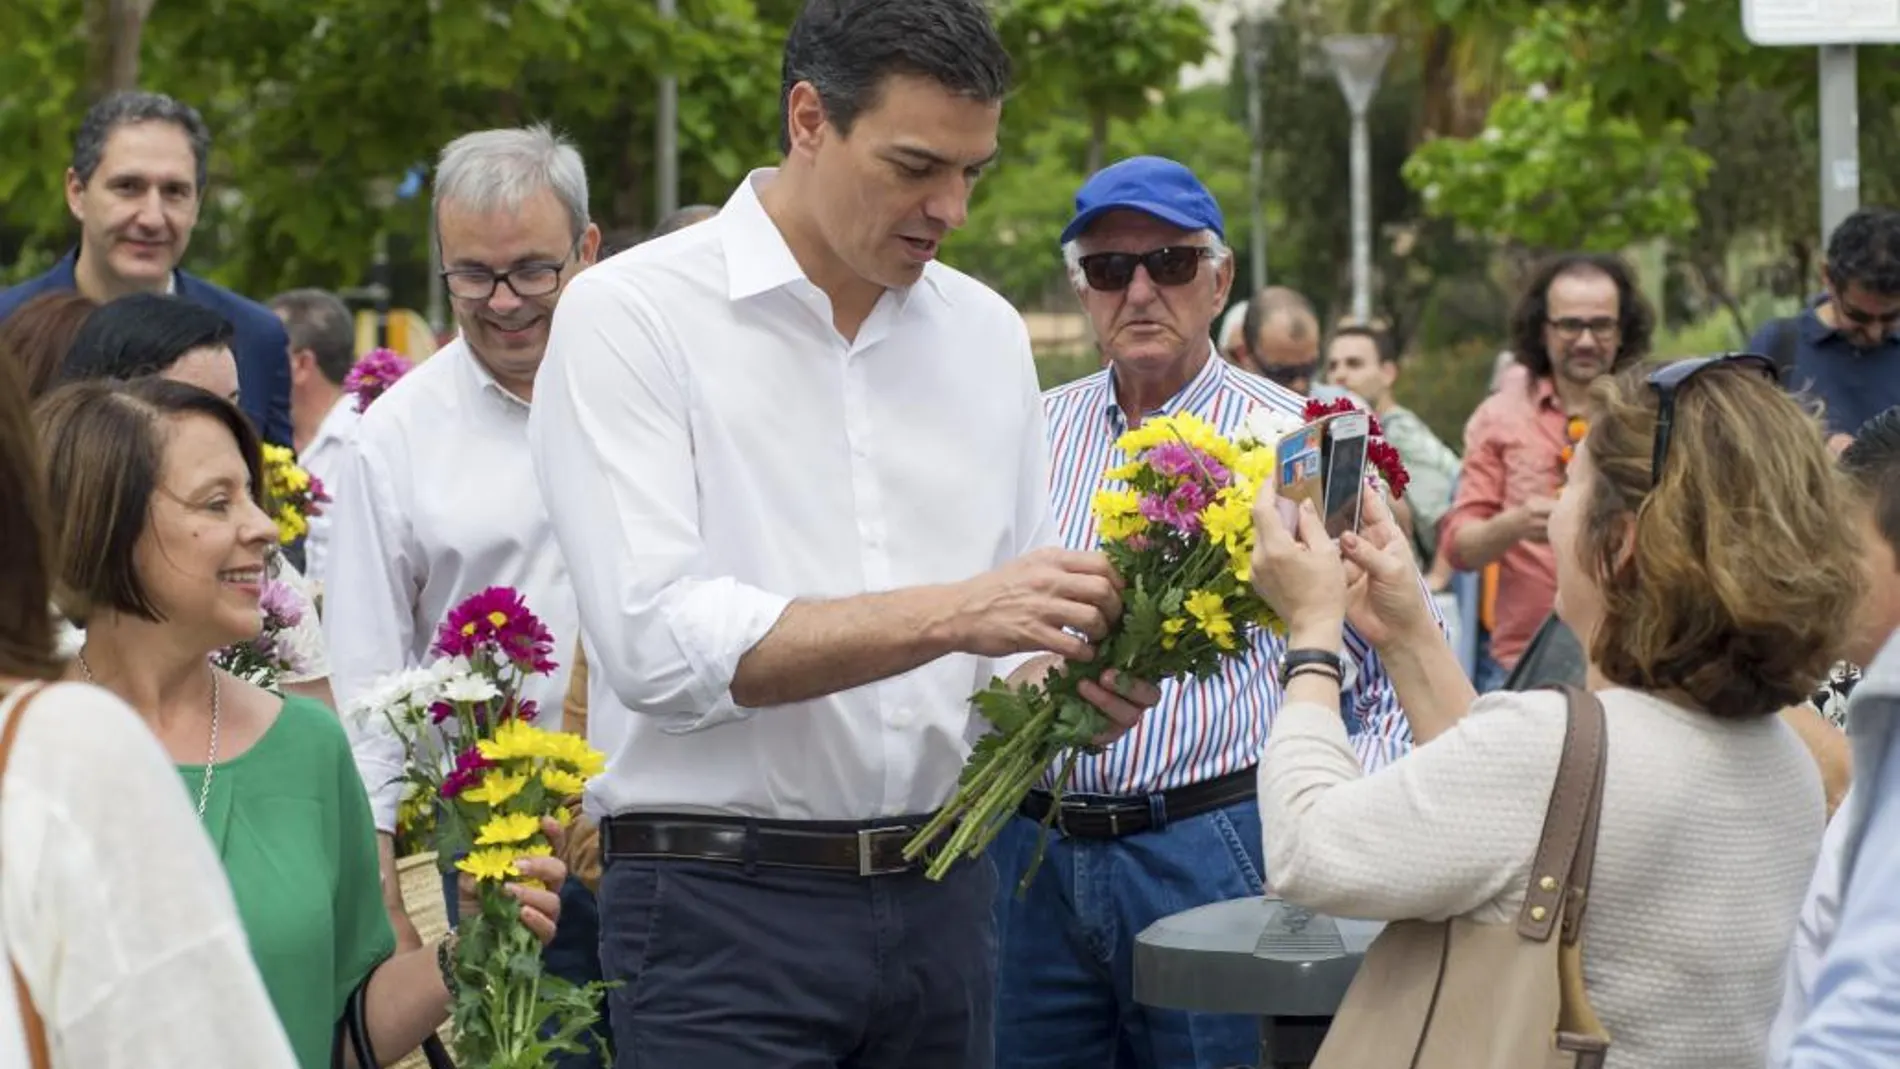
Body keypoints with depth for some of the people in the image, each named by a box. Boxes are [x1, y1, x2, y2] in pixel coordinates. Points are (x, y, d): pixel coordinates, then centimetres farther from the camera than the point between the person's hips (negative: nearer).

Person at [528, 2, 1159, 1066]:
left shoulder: (987, 331, 10)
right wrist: (949, 614, -24)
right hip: (725, 906, -5)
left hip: (942, 897, 5)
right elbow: (655, 645, -18)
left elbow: (1016, 619, 14)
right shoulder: (631, 317, -7)